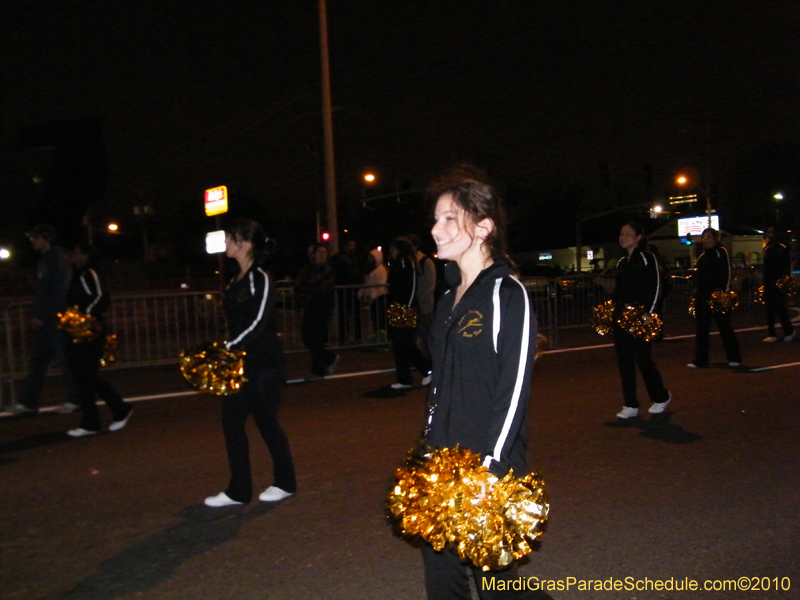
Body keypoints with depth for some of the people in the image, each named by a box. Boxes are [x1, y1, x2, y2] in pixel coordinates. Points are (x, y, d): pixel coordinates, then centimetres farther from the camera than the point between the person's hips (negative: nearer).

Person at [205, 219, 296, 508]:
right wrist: (228, 353, 8)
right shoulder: (235, 281, 11)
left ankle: (285, 483, 21)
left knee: (266, 421, 3)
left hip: (264, 364, -8)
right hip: (240, 363, 8)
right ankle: (239, 490, 16)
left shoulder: (261, 279, -13)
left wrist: (229, 348, -23)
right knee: (231, 421, 6)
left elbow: (258, 323, -19)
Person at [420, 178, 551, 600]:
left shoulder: (507, 294, -13)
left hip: (488, 468, -7)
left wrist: (490, 468, -19)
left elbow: (514, 388, -16)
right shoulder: (449, 297, 11)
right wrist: (428, 448, 14)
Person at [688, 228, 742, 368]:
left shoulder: (721, 251, -5)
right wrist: (696, 289, 10)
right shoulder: (703, 255, 15)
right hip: (702, 296, 7)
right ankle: (700, 360, 10)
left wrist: (725, 290, -18)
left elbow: (727, 271, -11)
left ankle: (734, 358, 15)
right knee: (701, 328, 6)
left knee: (724, 326, 2)